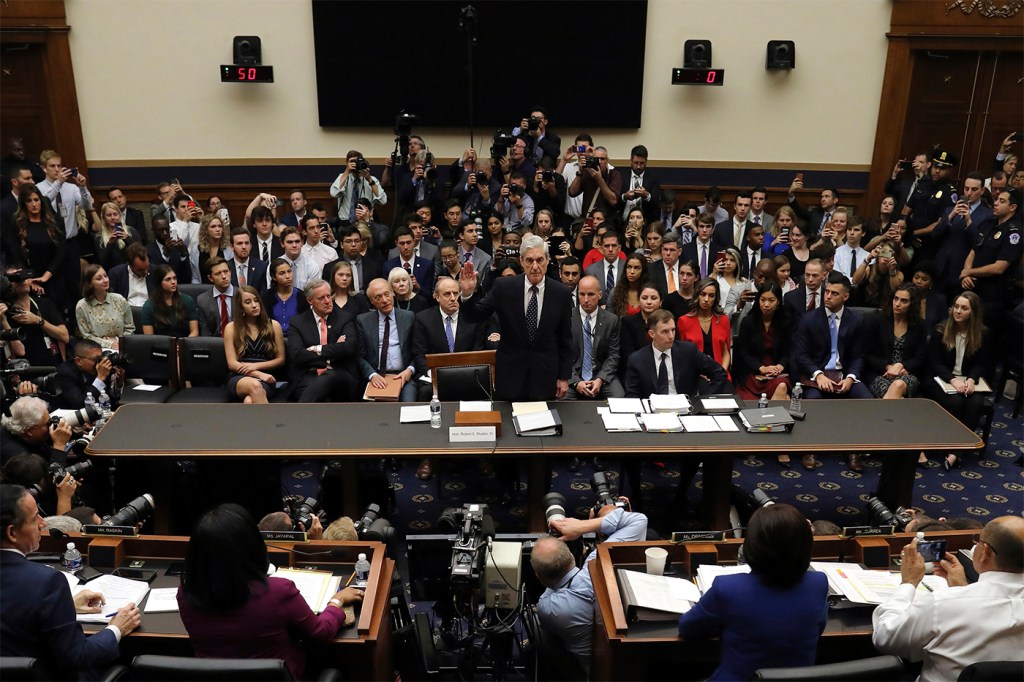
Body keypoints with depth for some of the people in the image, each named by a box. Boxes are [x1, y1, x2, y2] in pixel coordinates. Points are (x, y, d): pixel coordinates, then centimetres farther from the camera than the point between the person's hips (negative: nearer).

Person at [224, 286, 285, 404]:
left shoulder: (274, 325, 10)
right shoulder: (231, 328, 8)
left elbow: (281, 359, 11)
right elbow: (232, 364, 2)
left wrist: (256, 365, -5)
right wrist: (259, 374, -12)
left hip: (265, 379, 1)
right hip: (239, 378, 0)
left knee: (250, 401, -37)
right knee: (254, 385, -39)